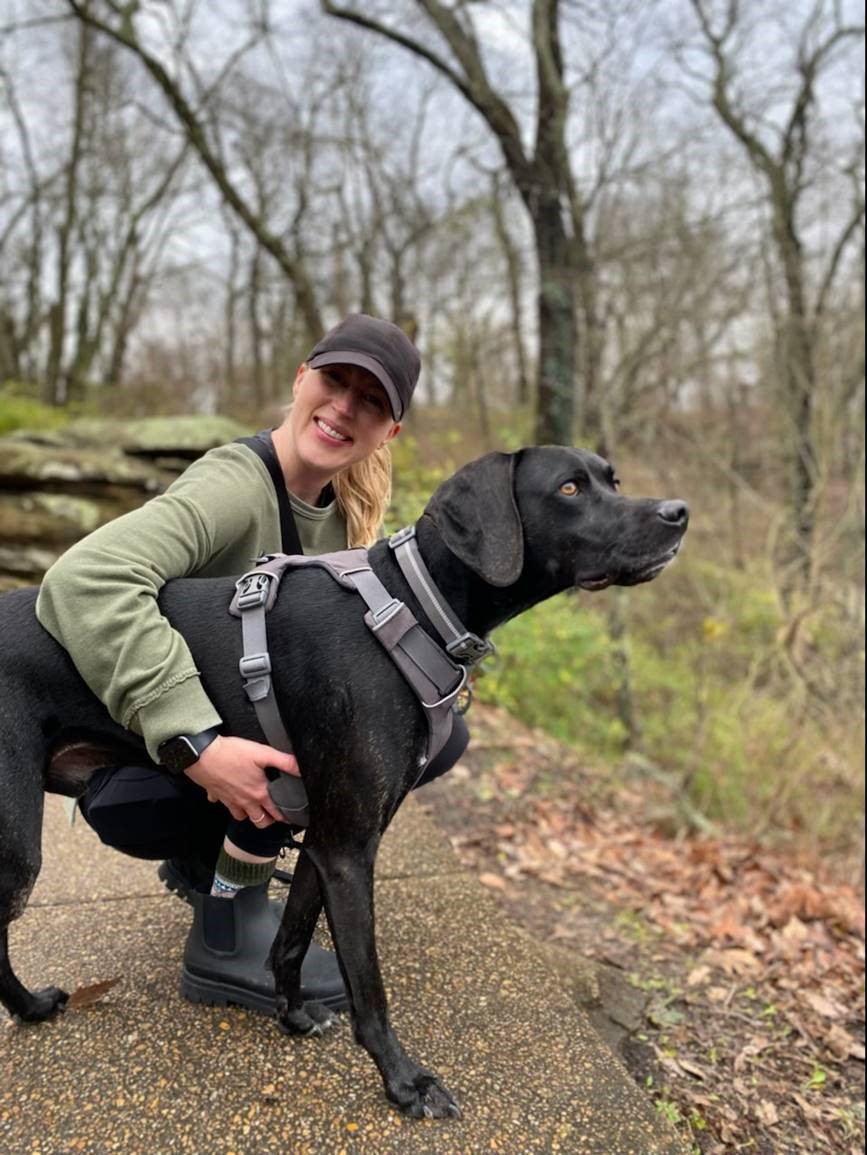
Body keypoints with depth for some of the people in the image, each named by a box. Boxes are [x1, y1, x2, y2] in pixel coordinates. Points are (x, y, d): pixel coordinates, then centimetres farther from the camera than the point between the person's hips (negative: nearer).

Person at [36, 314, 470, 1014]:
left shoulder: (343, 511, 2)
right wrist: (197, 741, -42)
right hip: (141, 772, -7)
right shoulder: (236, 486, -23)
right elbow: (85, 580, -38)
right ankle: (228, 940, -10)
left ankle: (210, 860, 10)